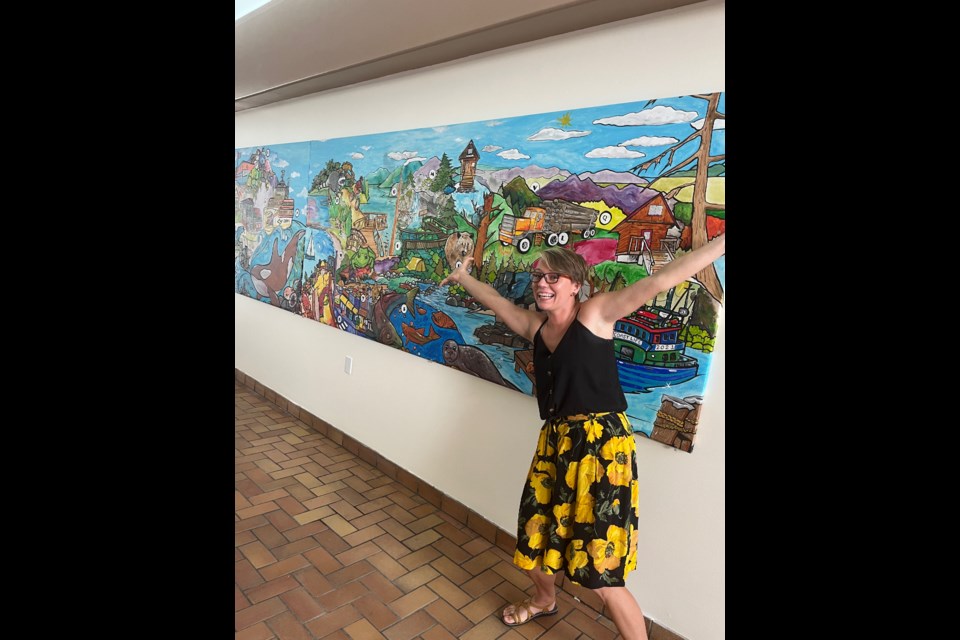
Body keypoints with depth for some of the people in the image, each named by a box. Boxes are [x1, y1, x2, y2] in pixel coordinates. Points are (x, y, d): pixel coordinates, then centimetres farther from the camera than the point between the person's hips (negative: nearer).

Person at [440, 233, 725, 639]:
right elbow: (495, 300, 27)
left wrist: (721, 243, -15)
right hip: (555, 443, 7)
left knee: (601, 575, -4)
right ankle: (545, 600, 53)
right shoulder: (534, 326, 10)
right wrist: (464, 278, 41)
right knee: (533, 540, 21)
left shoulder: (596, 312, -7)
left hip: (600, 443, -7)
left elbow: (661, 281, -12)